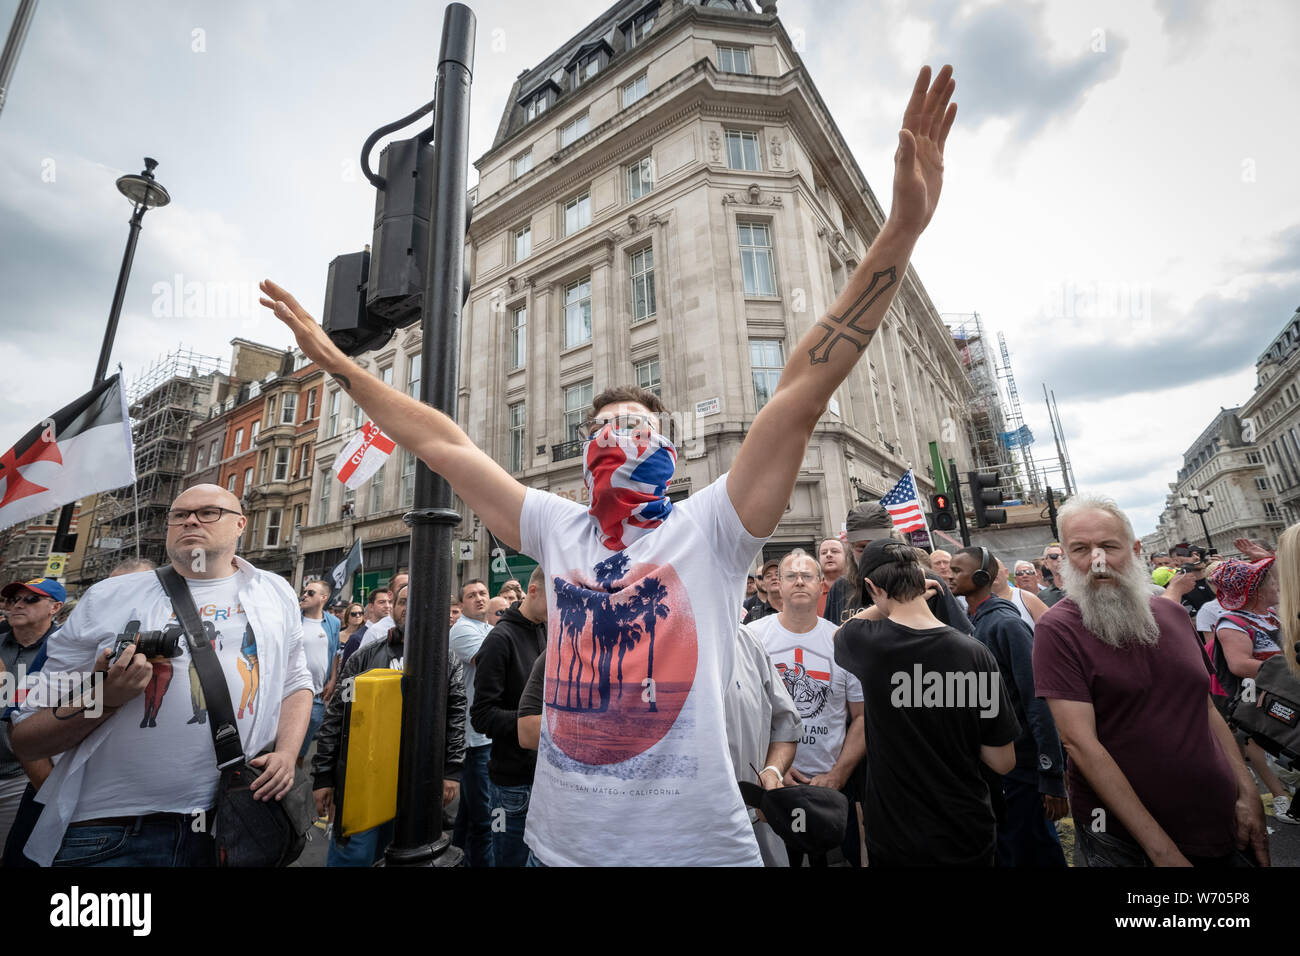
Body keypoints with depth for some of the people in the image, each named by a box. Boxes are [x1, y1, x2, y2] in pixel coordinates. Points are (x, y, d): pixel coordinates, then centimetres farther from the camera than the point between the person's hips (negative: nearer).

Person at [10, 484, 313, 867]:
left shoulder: (276, 594, 4)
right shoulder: (107, 598, 0)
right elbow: (25, 740, 3)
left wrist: (287, 752, -4)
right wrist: (99, 701, -16)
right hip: (112, 832, -1)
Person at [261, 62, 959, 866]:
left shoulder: (709, 528, -12)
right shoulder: (557, 529, -2)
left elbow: (803, 392, -21)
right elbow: (441, 442, 1)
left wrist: (901, 231, -24)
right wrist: (334, 361, 5)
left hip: (701, 846, -3)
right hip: (563, 844, 4)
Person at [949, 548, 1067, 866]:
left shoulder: (1006, 623, -19)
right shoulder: (976, 623, 6)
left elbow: (1038, 701, -22)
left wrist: (1052, 778, -22)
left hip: (1022, 766, -8)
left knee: (1032, 854, 8)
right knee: (1004, 852, 20)